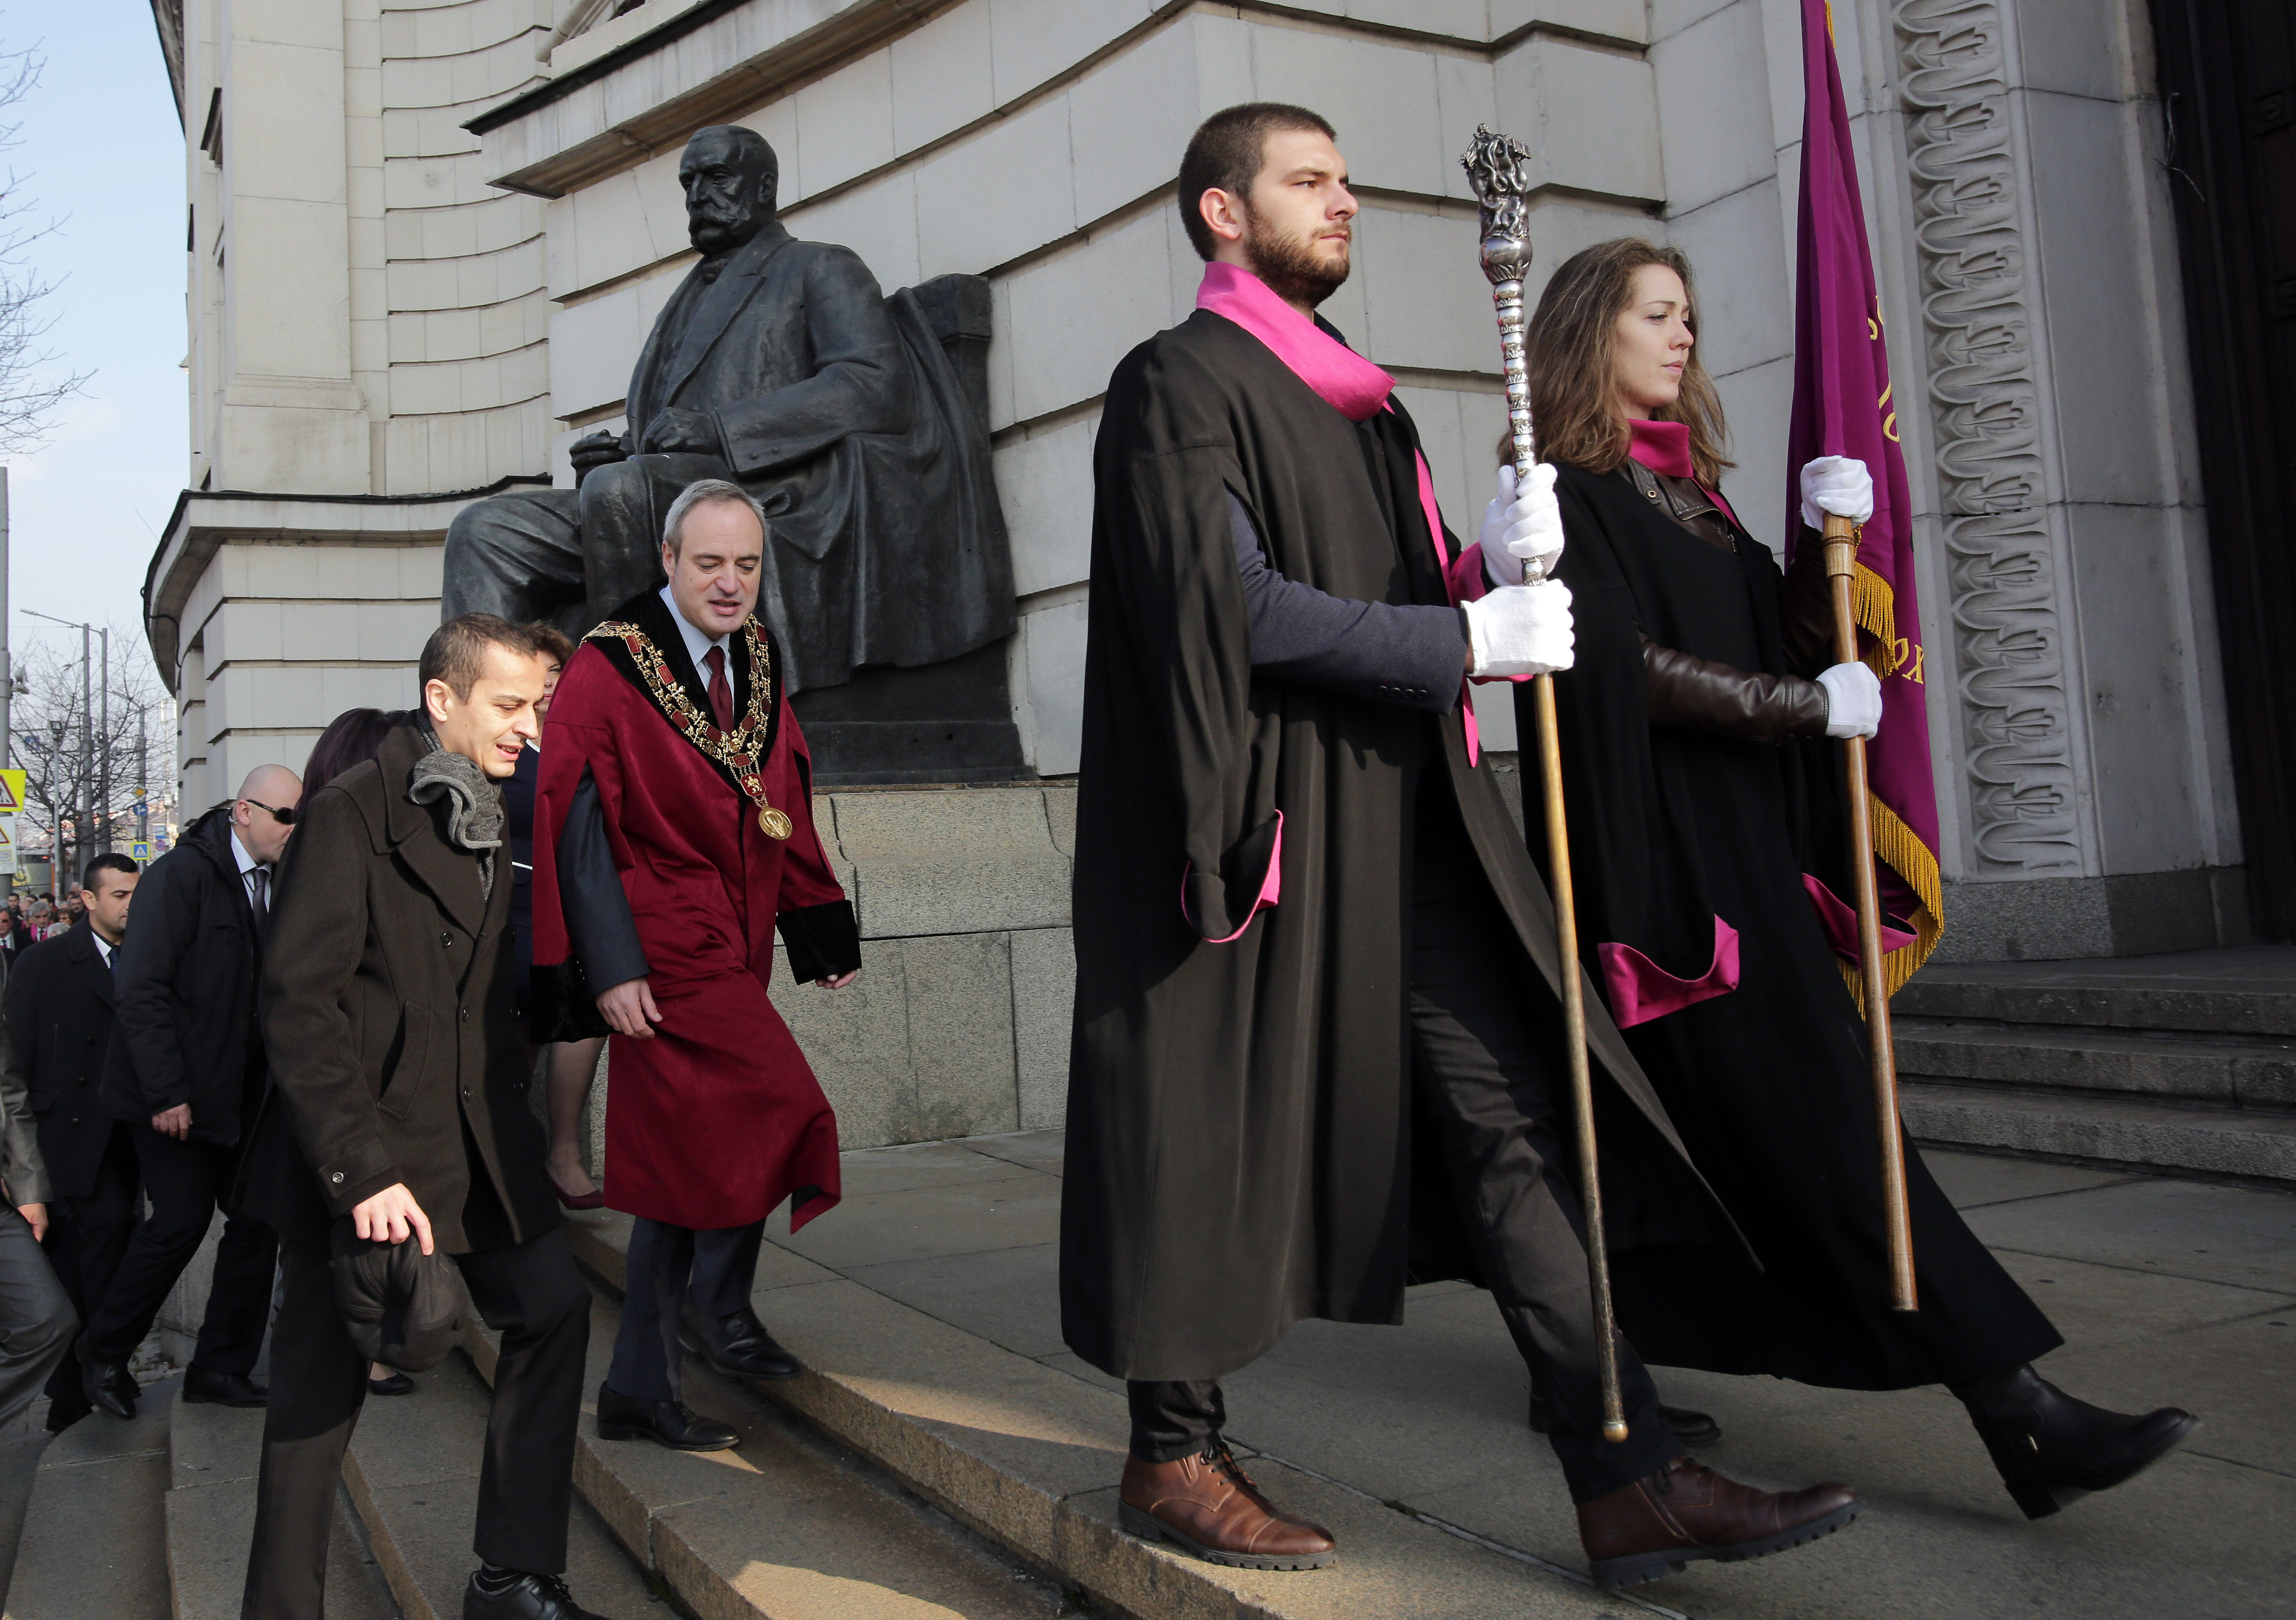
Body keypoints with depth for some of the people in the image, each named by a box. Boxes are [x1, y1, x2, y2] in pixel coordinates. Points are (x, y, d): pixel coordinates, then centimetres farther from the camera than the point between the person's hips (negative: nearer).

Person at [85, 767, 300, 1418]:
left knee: (257, 1219, 4)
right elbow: (140, 990, -16)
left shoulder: (275, 884, 7)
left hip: (242, 1092, 6)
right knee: (183, 1220, -4)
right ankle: (103, 1354, 19)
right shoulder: (180, 875, -13)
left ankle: (221, 1365, 17)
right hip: (177, 1095, -6)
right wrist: (165, 1092, -18)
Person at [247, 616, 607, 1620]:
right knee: (322, 1381, 1)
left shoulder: (486, 827, 12)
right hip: (358, 1148, -7)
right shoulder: (353, 815, -12)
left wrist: (513, 1125, 9)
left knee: (552, 1307, 3)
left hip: (472, 1137, 7)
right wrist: (363, 1169, -23)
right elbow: (298, 1005, -18)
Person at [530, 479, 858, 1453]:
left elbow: (787, 808, 15)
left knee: (688, 1166, 9)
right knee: (777, 1112, -15)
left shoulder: (760, 662, 9)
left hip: (733, 949, 7)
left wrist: (824, 931, 11)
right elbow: (573, 820, -13)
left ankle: (638, 1392, 19)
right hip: (667, 949, -7)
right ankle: (717, 1300, 11)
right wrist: (610, 967, -18)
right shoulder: (609, 668, -10)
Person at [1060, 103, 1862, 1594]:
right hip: (1269, 823, -8)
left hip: (1401, 819, 8)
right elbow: (1234, 608, -18)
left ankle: (1632, 1483, 5)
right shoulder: (1183, 383, -6)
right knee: (1222, 1136, 2)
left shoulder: (1348, 394, 21)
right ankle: (1173, 1457, 21)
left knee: (1516, 1122, 1)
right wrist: (1470, 640, -16)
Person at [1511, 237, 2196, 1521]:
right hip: (1657, 850, -9)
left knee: (1716, 1123, 10)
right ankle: (2020, 1411, -12)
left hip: (1740, 840, 9)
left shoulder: (1686, 487, 19)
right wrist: (1809, 705, -10)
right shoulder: (1562, 490, -5)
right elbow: (1625, 667, -15)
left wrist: (1824, 540, -3)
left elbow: (1788, 638, 13)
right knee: (1813, 1115, -12)